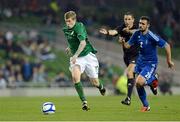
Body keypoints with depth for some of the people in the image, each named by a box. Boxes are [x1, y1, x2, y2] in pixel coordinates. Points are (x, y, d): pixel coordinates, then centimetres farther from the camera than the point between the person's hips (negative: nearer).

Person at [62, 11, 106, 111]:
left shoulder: (79, 27, -20)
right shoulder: (65, 30, 4)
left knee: (95, 82, 3)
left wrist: (75, 55, -44)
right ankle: (84, 102, -21)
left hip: (88, 55, -5)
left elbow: (83, 43, -35)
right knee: (75, 76, -25)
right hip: (76, 58, 5)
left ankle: (101, 87, 43)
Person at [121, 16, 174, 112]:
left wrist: (169, 61, -9)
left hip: (150, 63, -7)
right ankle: (146, 106, 25)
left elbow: (166, 46, -16)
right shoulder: (137, 34, -2)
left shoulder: (151, 36, -22)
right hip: (140, 62, 7)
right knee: (138, 85, 5)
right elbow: (127, 45, 5)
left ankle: (153, 82, 8)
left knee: (139, 82, -25)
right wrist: (123, 42, -19)